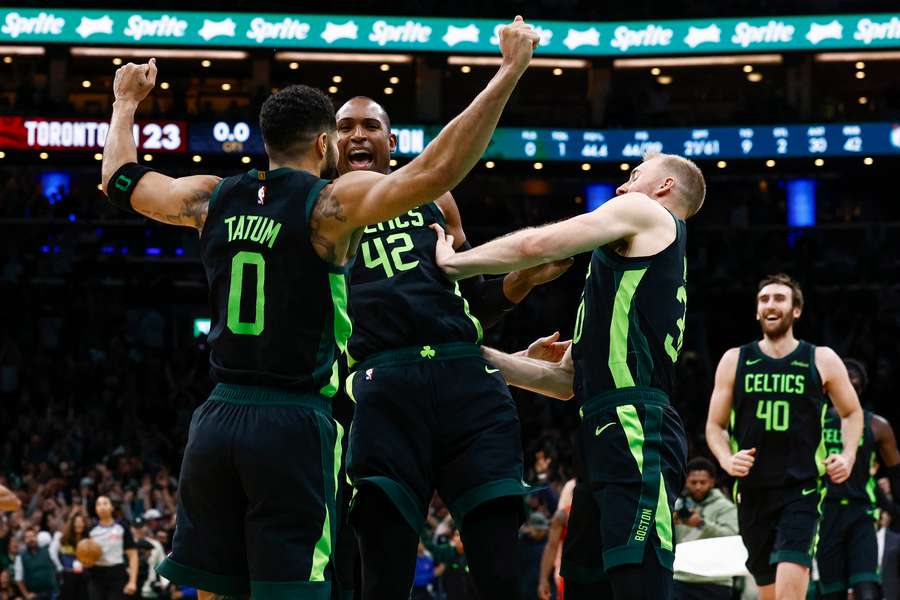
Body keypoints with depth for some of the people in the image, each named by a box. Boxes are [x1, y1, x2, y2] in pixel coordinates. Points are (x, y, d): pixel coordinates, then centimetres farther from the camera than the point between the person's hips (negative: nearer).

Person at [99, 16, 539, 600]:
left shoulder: (214, 198, 9)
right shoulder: (333, 203, -8)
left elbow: (121, 179, 26)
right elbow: (438, 169, -21)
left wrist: (127, 102, 44)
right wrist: (511, 70, -18)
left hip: (217, 421, 6)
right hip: (294, 425, -6)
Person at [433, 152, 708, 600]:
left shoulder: (645, 212, 6)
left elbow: (535, 247, -4)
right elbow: (566, 379, 30)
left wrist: (453, 263, 10)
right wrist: (480, 356, 25)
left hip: (636, 436, -10)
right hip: (611, 443, 10)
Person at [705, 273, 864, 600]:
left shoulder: (822, 361, 4)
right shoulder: (734, 361, 7)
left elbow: (852, 413, 16)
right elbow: (715, 425, 12)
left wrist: (848, 456, -1)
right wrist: (726, 459, -8)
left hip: (801, 490, -3)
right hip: (752, 490, 3)